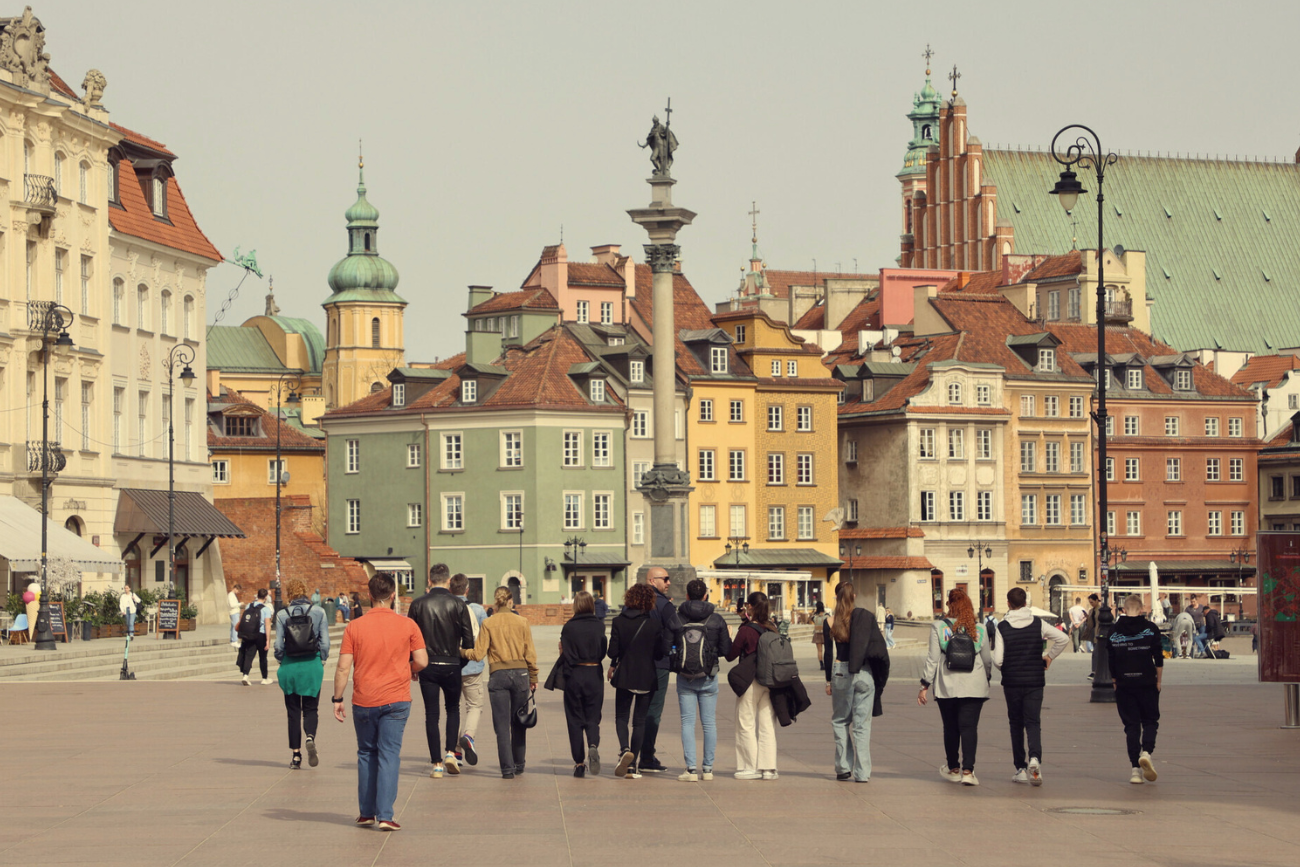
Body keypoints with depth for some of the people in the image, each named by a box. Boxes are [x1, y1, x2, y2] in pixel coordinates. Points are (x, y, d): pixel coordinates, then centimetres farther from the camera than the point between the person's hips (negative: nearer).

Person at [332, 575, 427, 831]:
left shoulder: (354, 627, -5)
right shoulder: (407, 625, -5)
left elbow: (343, 668, -6)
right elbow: (422, 661, -5)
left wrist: (337, 699, 3)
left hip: (364, 701, 1)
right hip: (395, 700, -1)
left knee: (366, 754, 15)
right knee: (389, 755, 0)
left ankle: (367, 813, 19)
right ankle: (385, 815, -8)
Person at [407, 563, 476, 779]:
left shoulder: (418, 605, -2)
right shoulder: (458, 605, -4)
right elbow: (469, 640, -4)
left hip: (427, 665, 0)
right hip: (451, 665, 0)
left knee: (431, 714, 5)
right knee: (453, 708, 20)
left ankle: (437, 763, 2)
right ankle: (450, 752, 4)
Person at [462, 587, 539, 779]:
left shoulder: (488, 623, -3)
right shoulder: (522, 622, 1)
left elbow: (478, 653, -5)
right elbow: (530, 654, 2)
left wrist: (461, 652, 14)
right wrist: (533, 679, 12)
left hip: (498, 675, -2)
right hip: (520, 673, 2)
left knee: (502, 725, 1)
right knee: (518, 723, 14)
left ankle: (507, 768, -4)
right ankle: (519, 765, 22)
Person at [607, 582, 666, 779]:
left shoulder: (619, 621, -6)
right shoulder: (655, 624, -7)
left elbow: (613, 650, -7)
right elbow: (661, 652, -3)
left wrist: (613, 665, 14)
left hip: (624, 675, 0)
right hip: (647, 678, 0)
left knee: (621, 716, 13)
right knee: (640, 720, 8)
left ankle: (625, 749, -16)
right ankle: (633, 766, 6)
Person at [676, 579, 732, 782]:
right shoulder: (716, 620, -4)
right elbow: (726, 651, 0)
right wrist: (729, 637, 20)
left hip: (684, 678, 0)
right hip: (708, 678, 0)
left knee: (687, 722, 2)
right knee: (709, 723, 8)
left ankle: (691, 768, -4)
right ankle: (708, 767, 11)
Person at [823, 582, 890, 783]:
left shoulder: (831, 623, -3)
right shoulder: (867, 617, 0)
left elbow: (829, 655, -1)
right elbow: (880, 648, 0)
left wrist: (828, 681, 7)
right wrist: (881, 676, 8)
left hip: (841, 672, -1)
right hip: (865, 674, 1)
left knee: (840, 721, 14)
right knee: (862, 724, 4)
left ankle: (843, 768, 8)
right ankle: (862, 772, 1)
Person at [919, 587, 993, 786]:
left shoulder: (939, 628, -4)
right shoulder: (979, 630, 1)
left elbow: (932, 659, -4)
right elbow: (987, 660, 9)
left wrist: (925, 686, 1)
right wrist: (986, 679, 28)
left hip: (946, 687, 0)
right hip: (974, 686, 0)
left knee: (950, 727, 13)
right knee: (969, 727, -2)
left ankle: (953, 769, 25)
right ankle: (967, 770, -13)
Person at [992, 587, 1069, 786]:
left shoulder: (1002, 627, -7)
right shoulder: (1038, 624, -2)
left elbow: (997, 661, -12)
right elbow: (1063, 639, -4)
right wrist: (1050, 656, 10)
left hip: (1011, 682, -1)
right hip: (1035, 681, 1)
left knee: (1016, 724, 11)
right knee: (1033, 723, 1)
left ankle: (1020, 768, 13)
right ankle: (1035, 758, -26)